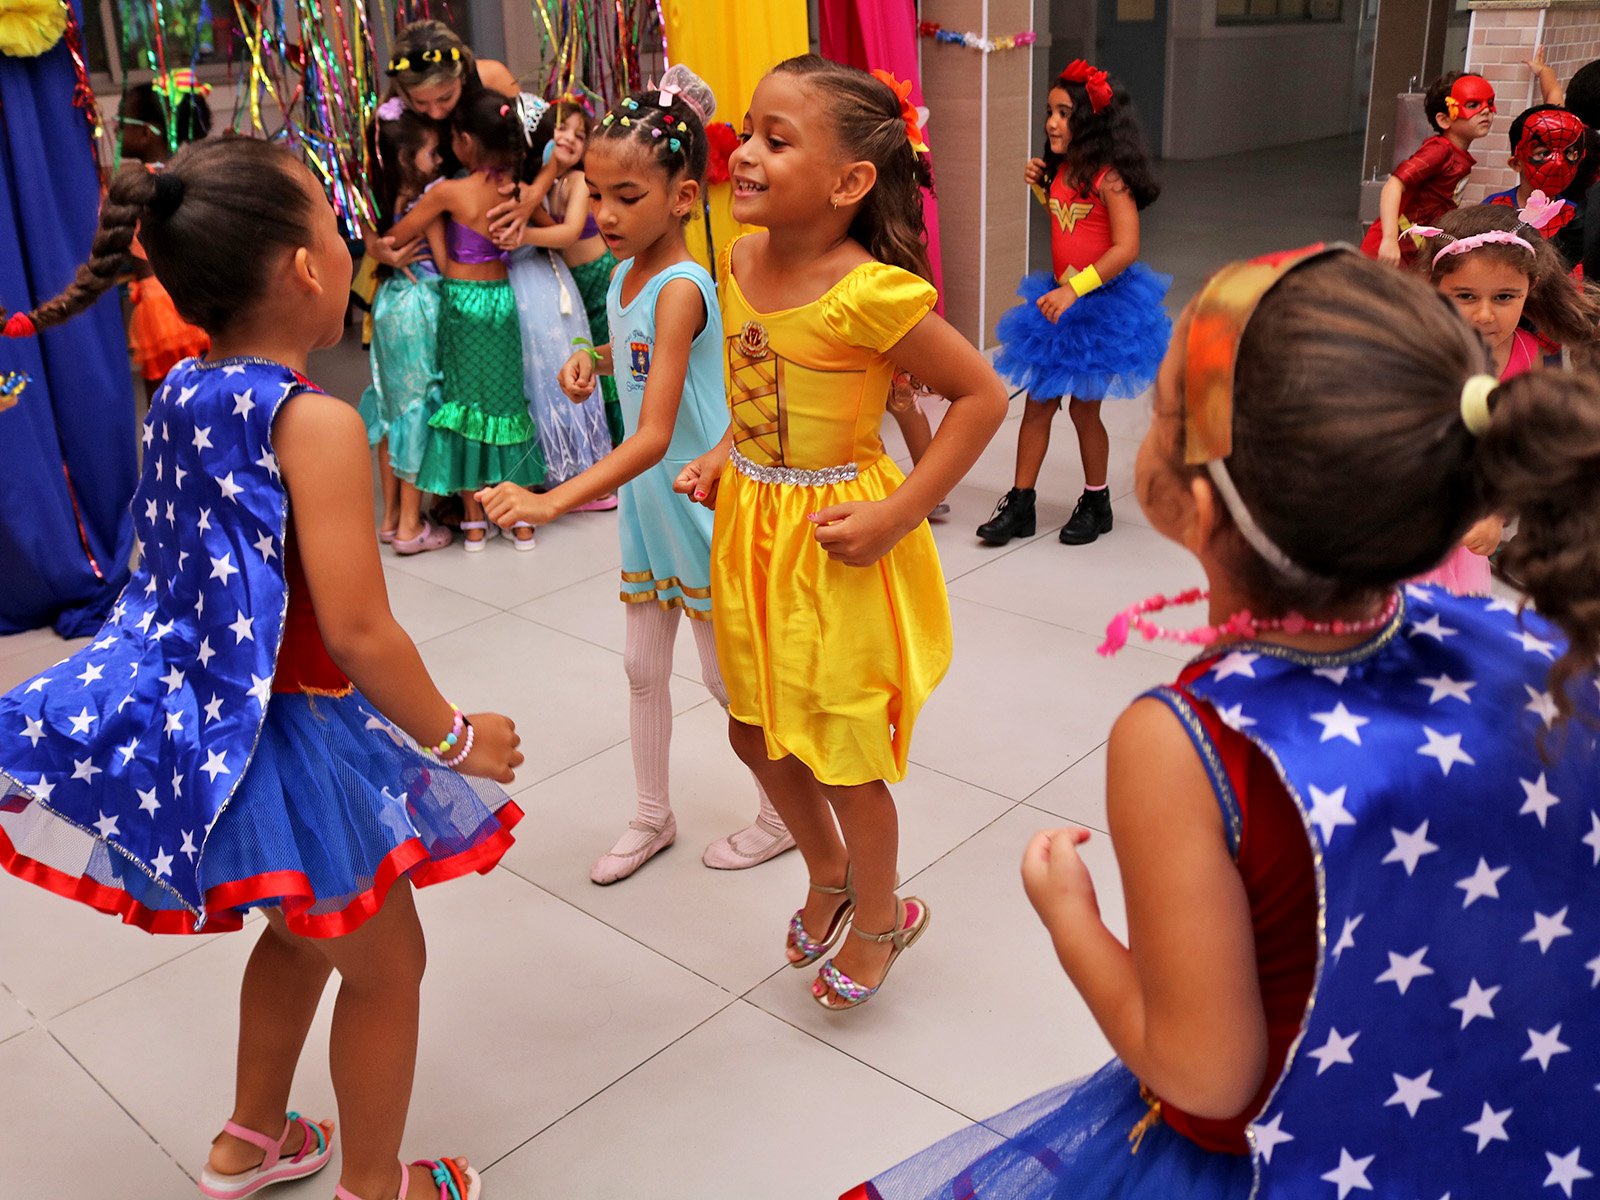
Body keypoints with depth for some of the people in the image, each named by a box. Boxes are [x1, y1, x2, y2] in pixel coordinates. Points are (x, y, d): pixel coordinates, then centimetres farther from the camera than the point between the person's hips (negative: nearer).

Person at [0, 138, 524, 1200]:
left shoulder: (180, 396, 2)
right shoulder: (314, 420, -24)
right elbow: (359, 633, -26)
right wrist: (456, 739, -12)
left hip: (204, 728, 9)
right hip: (297, 741, -9)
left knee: (300, 937, 31)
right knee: (385, 965, 15)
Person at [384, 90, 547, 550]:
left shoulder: (448, 192, -15)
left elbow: (394, 238, -7)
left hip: (463, 304, -4)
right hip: (505, 299, 4)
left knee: (465, 403, 8)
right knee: (510, 401, 12)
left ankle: (474, 523, 13)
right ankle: (524, 520, 17)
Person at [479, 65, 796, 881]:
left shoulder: (681, 289, -25)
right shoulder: (626, 274, 1)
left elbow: (653, 436, -33)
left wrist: (551, 501, -42)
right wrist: (592, 360, 2)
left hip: (697, 502, -8)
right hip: (645, 504, 8)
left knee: (726, 675, 7)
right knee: (643, 666, 16)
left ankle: (784, 815, 28)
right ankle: (652, 817, 34)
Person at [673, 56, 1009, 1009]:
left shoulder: (867, 293, -25)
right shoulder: (742, 263, -1)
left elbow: (984, 396, -19)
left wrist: (899, 513, -21)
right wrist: (725, 456, 3)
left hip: (835, 545, -7)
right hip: (751, 525, 8)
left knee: (841, 752, 9)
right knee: (757, 731, 21)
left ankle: (879, 915, 37)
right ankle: (830, 871, 48)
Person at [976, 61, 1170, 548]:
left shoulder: (1109, 178, -18)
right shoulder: (1061, 170, 5)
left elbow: (1126, 248, -25)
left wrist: (1074, 289, -30)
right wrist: (1040, 186, 6)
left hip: (1101, 302, -7)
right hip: (1059, 298, 7)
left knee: (1084, 408, 4)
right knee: (1037, 402, 6)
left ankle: (1096, 503, 24)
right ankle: (1020, 504, 13)